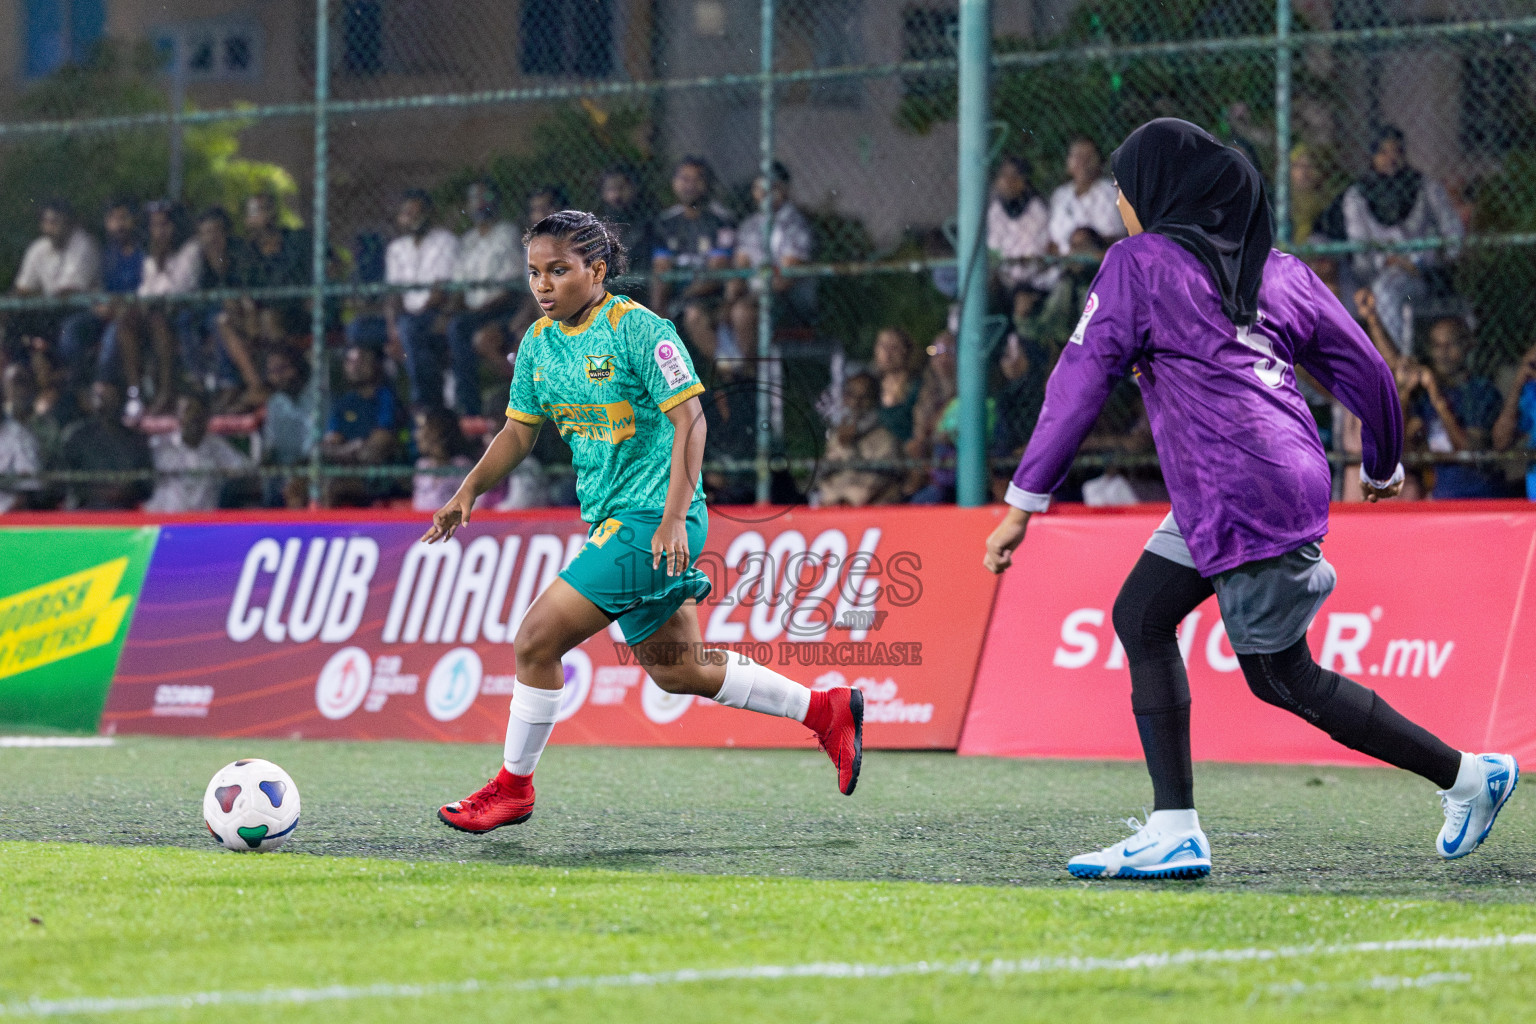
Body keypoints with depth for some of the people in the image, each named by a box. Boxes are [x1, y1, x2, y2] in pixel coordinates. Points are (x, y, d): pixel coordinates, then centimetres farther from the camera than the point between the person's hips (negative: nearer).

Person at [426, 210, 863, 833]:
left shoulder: (637, 329, -15)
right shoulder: (538, 343, 8)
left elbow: (689, 420, -17)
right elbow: (519, 432, 17)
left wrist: (673, 518, -23)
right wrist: (468, 493, 3)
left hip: (653, 519, -9)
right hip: (611, 520, 9)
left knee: (536, 641, -12)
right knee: (677, 671, 13)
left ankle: (513, 787, 4)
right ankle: (827, 711, 25)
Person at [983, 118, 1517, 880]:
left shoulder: (1139, 263, -1)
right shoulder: (1279, 272, 16)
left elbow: (1081, 381, -6)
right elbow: (1365, 370, 18)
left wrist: (1024, 502, -4)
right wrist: (1383, 467, 36)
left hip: (1244, 496, -8)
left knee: (1283, 678, 1)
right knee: (1140, 618, 15)